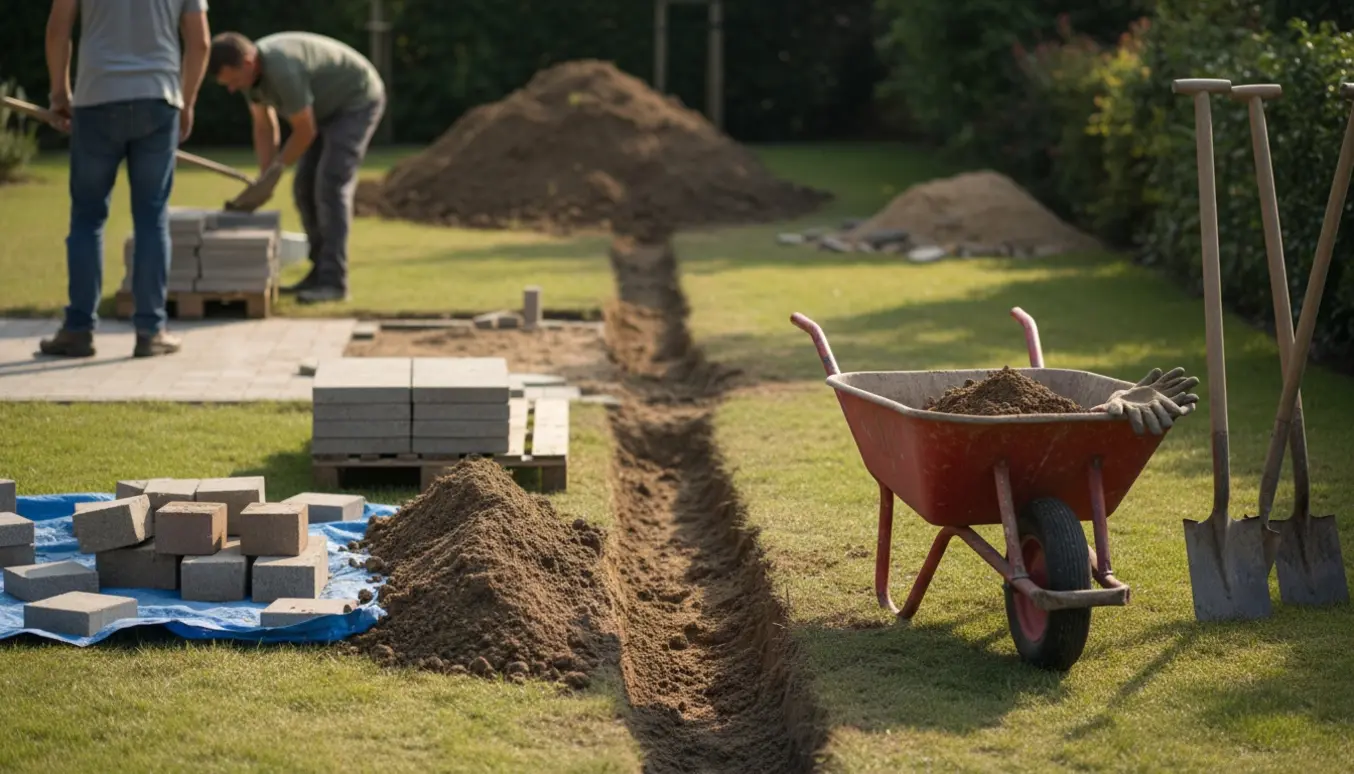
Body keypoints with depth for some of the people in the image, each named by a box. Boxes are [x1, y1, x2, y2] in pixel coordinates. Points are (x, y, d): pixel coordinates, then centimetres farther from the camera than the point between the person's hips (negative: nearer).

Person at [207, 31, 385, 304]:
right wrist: (265, 179, -7)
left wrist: (275, 170, -13)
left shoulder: (282, 70, -35)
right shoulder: (248, 71, -7)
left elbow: (306, 131, -25)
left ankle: (333, 282, -19)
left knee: (331, 186, -18)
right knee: (305, 187, 3)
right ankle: (321, 273, 10)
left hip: (358, 100, -9)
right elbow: (264, 127, 2)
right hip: (328, 107, 9)